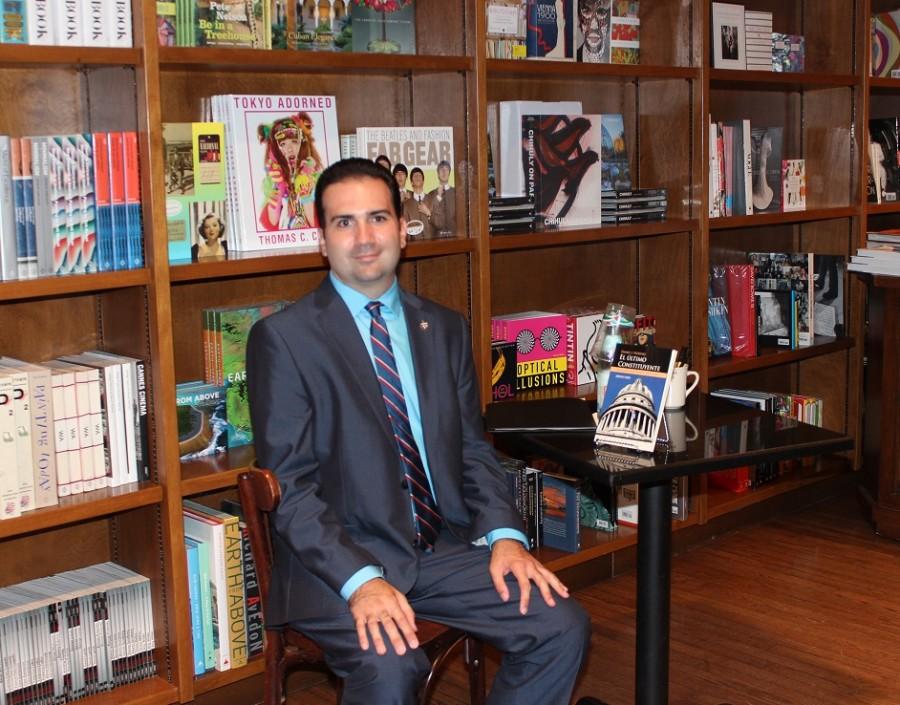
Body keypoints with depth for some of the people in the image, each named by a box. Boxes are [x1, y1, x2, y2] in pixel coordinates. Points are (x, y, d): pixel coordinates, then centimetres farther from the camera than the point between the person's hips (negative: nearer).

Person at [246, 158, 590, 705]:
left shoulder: (446, 328, 12)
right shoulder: (282, 338, -5)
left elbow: (473, 447, 12)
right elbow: (290, 486, -11)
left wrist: (504, 534, -6)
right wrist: (359, 579, -23)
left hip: (443, 549, 5)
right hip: (338, 560, -5)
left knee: (563, 627, -13)